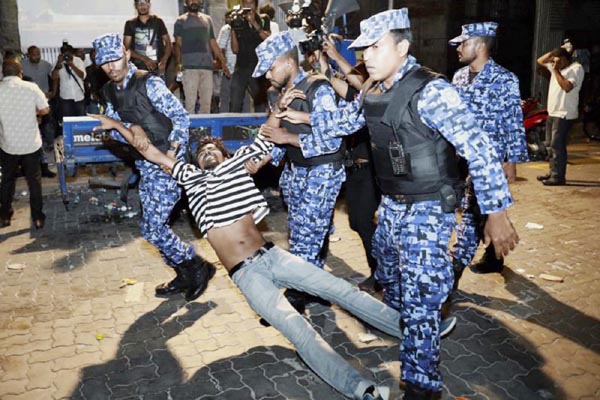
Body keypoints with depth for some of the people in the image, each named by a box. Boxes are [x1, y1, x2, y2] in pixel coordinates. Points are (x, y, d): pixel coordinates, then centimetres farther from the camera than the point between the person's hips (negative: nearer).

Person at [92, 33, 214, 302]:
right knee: (153, 227, 13)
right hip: (146, 165, 8)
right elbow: (112, 126, 6)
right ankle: (185, 276, 28)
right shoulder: (110, 91, 11)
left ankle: (198, 267, 7)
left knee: (152, 228, -11)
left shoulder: (149, 84, -11)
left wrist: (172, 153, -20)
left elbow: (181, 117, -12)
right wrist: (134, 129, -15)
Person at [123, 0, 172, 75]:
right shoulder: (130, 24, 6)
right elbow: (126, 48, 1)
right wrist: (144, 59, -14)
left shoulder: (158, 22, 8)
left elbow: (168, 43, 8)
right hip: (138, 68, 0)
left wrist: (164, 61, -10)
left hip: (157, 68, 0)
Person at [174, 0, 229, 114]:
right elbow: (178, 44, 2)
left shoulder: (207, 19, 19)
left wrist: (223, 62, 16)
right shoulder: (181, 21, 9)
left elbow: (213, 43, 21)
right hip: (189, 66, -3)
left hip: (207, 66, 3)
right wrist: (179, 62, -13)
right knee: (190, 101, -9)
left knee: (207, 101, 2)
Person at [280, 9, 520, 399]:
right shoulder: (373, 91, 3)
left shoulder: (430, 90, -21)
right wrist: (300, 117, 12)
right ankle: (403, 330, 55)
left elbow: (478, 148, -23)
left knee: (420, 303, -6)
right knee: (391, 282, 27)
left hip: (428, 210, -8)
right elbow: (344, 120, 22)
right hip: (392, 205, 9)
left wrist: (496, 213, -24)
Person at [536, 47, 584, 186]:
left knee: (557, 145, -11)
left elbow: (567, 87, -22)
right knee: (550, 144, 14)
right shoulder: (556, 67, 14)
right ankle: (552, 172, 24)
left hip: (564, 114, -9)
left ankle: (558, 177, -8)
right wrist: (552, 52, 8)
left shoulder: (576, 68, -10)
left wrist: (556, 71, -18)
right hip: (552, 113, 9)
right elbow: (540, 61, 24)